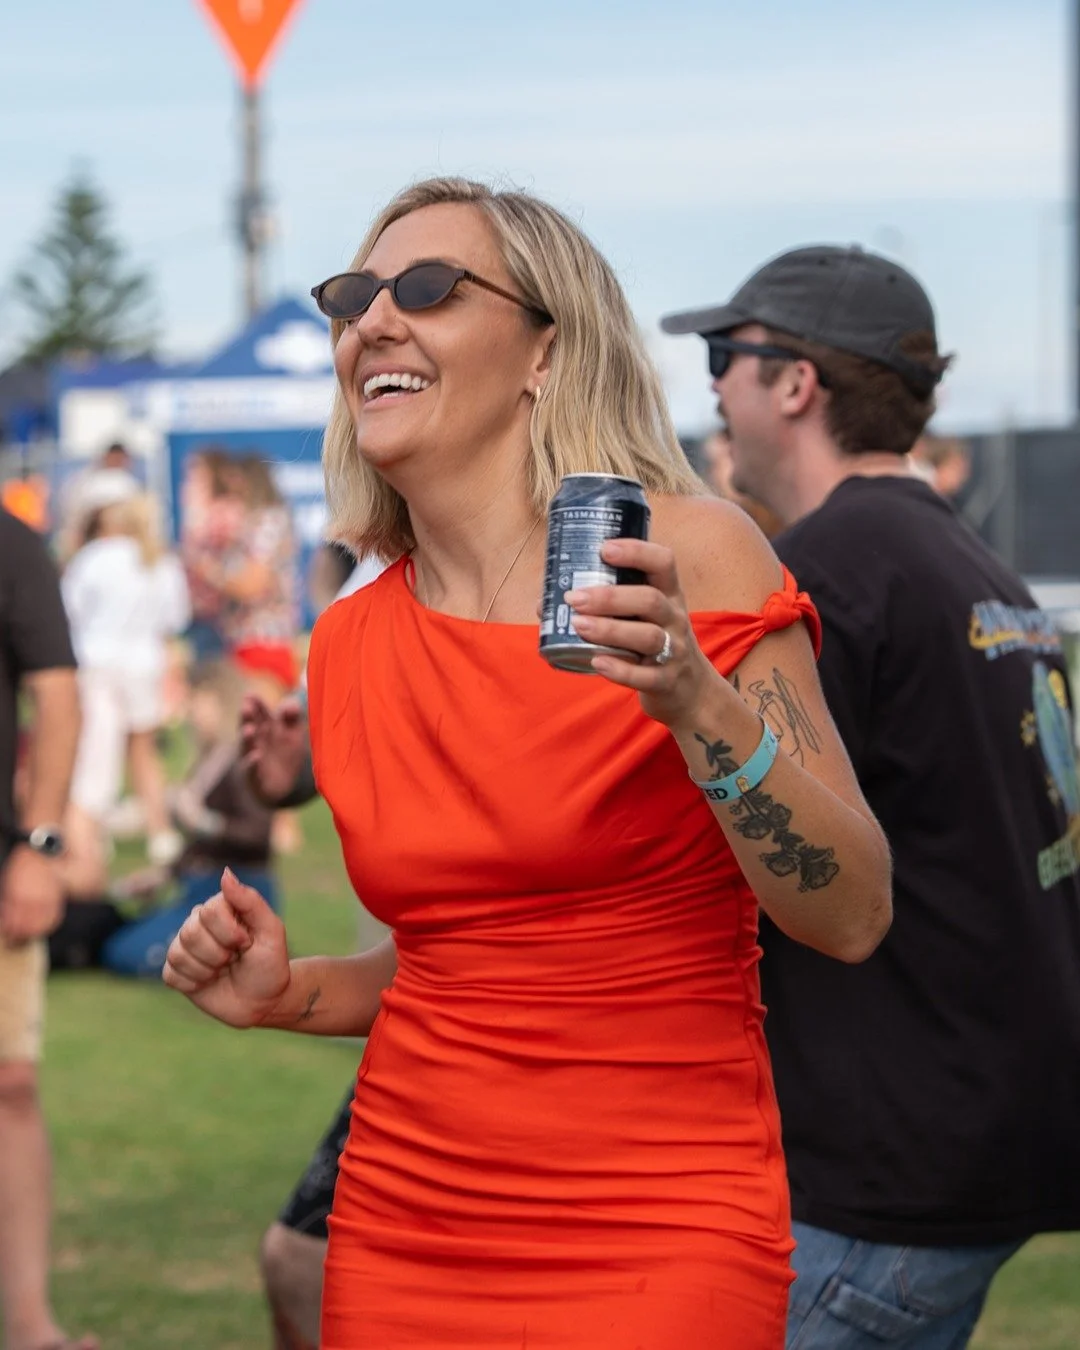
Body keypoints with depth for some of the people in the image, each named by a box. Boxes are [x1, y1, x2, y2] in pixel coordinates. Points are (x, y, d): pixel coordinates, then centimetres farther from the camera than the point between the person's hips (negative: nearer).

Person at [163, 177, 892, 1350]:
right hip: (401, 1227, 5)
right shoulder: (348, 646, 6)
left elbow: (852, 919, -11)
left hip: (654, 1245, -5)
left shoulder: (688, 557, -9)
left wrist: (696, 704, -23)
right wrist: (287, 995, 1)